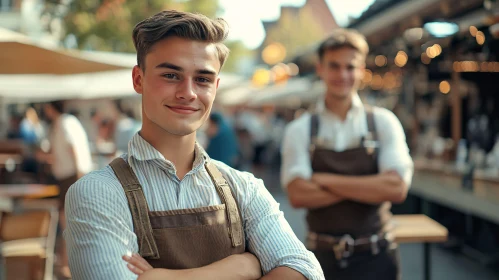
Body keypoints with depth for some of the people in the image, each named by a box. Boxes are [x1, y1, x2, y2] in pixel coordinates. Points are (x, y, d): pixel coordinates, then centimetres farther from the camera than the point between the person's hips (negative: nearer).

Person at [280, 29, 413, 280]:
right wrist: (370, 186, -16)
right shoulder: (299, 130, -3)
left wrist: (325, 180, -16)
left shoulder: (383, 122, -2)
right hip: (322, 257, 0)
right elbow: (298, 195, -15)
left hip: (375, 257, 0)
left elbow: (397, 189, -14)